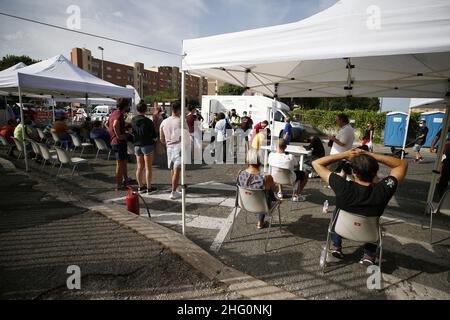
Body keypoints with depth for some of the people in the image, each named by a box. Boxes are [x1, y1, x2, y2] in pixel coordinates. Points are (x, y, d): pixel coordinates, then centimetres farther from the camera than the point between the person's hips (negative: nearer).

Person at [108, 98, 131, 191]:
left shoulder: (114, 113, 13)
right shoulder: (120, 114, -17)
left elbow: (107, 124, 22)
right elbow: (115, 125, -36)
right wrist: (119, 135, -26)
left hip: (114, 142, 10)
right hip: (120, 142, -10)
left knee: (124, 162, 20)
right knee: (120, 164, 0)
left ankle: (125, 180, 33)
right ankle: (118, 185, 9)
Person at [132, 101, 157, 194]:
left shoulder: (133, 121, 2)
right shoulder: (148, 121, -14)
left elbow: (132, 133, 7)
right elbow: (154, 135, -10)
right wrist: (154, 138, 10)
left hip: (137, 145, 6)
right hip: (147, 145, -6)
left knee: (139, 167, 13)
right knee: (148, 168, 2)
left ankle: (140, 187, 20)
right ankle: (149, 188, 7)